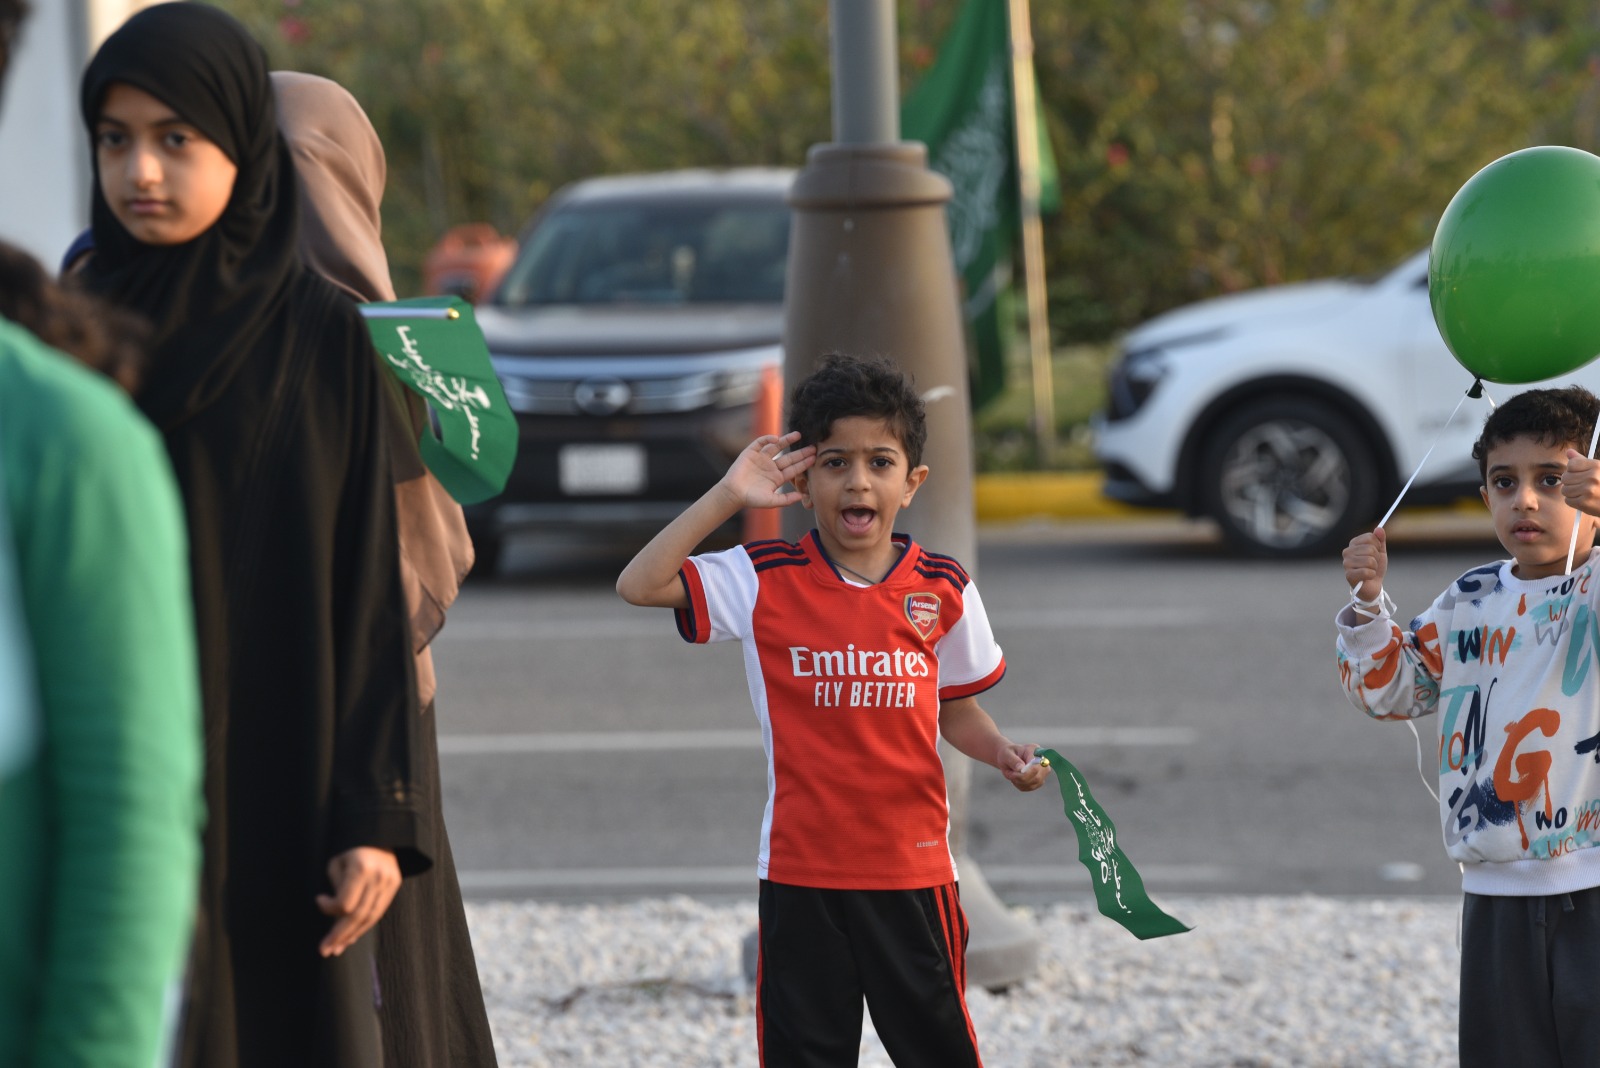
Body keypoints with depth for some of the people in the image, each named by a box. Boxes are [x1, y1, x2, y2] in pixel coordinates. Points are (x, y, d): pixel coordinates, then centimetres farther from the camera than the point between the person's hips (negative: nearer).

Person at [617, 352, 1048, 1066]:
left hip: (912, 866, 1)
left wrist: (1004, 754, -8)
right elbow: (638, 585, -13)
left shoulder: (943, 591, 0)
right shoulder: (764, 582, -5)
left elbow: (954, 707, 11)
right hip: (801, 868, -1)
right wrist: (728, 497, -15)